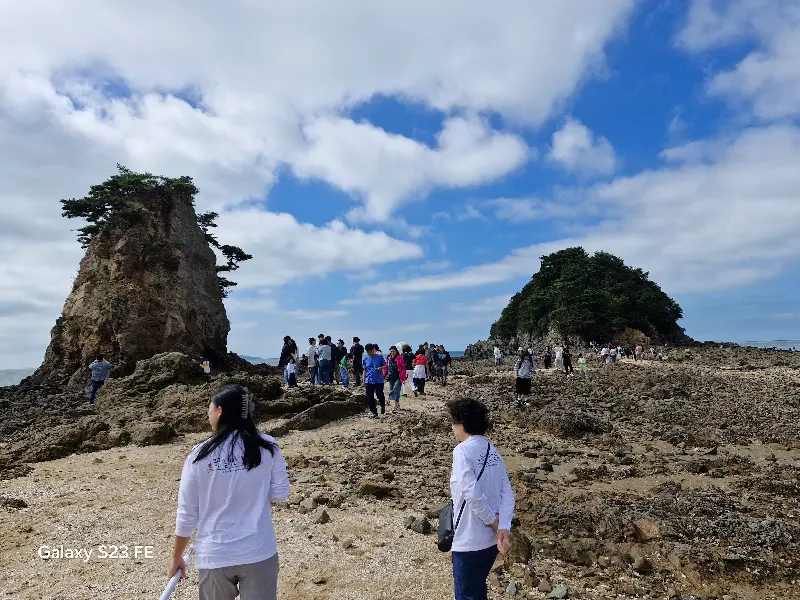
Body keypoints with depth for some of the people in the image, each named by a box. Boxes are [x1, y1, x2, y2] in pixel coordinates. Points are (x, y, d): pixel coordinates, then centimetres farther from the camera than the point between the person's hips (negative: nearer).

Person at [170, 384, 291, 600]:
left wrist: (177, 557, 13)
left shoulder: (199, 455, -10)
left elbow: (187, 513, -2)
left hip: (214, 556, 1)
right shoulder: (268, 447, -10)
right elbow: (280, 494, -2)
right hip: (259, 552, 0)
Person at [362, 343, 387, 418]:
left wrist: (381, 368, -17)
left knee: (379, 394, -9)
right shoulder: (365, 359, 5)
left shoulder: (380, 357, -2)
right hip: (369, 381, 3)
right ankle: (374, 413, 14)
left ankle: (383, 406, 23)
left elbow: (385, 365, 5)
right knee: (370, 398, 1)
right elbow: (365, 370, 13)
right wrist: (364, 381, 11)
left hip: (379, 380, -3)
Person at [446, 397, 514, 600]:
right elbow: (507, 493, -1)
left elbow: (472, 493, -27)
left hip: (470, 541, -7)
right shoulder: (493, 451, 6)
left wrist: (494, 523, -14)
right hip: (491, 539, 8)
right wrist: (504, 529, -10)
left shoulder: (462, 451, -18)